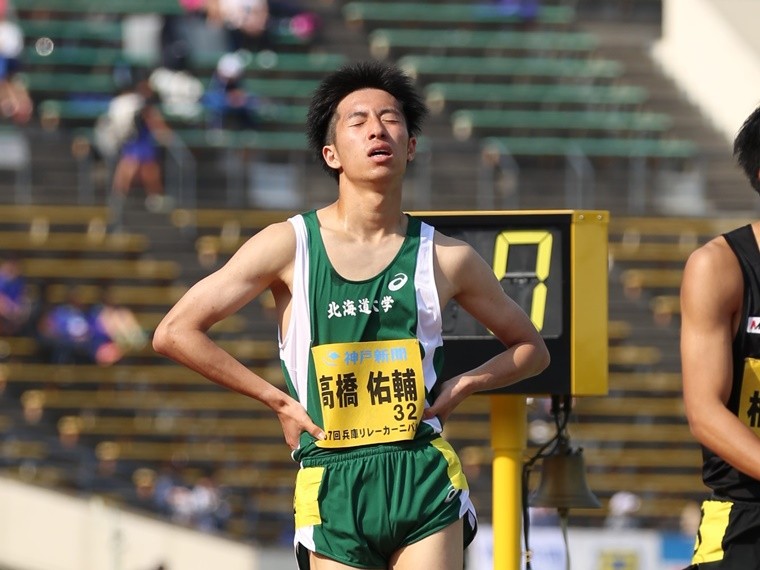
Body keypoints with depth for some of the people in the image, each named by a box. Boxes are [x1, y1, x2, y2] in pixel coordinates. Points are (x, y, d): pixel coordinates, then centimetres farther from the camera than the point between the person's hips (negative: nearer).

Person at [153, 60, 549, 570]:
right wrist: (276, 399, -1)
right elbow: (175, 332, -1)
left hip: (425, 480, 1)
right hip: (332, 485, -1)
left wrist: (464, 386, 2)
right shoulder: (290, 246, 0)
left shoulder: (446, 258, 6)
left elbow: (532, 350, 20)